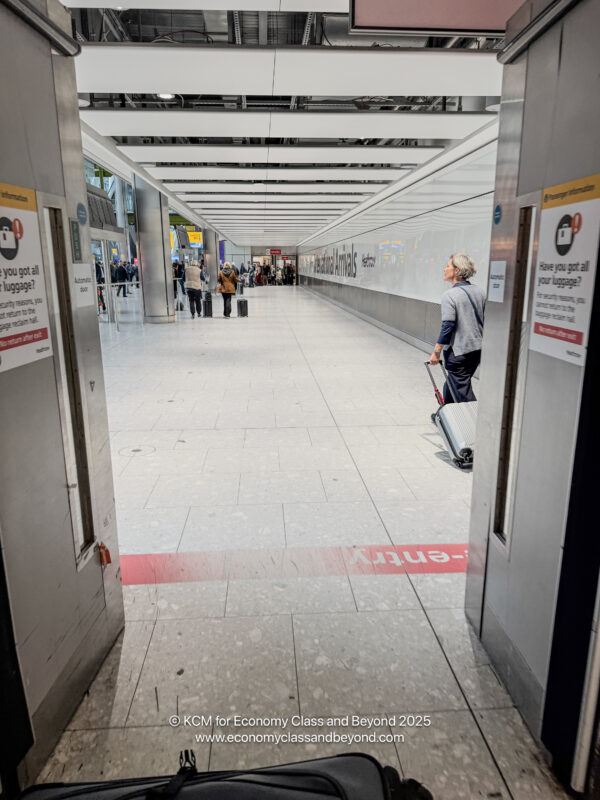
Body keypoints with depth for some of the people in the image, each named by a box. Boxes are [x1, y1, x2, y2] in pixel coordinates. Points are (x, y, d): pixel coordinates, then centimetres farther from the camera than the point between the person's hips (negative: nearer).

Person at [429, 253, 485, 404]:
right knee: (451, 385, 22)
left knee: (463, 391, 3)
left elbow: (448, 327, -19)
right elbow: (485, 321, 11)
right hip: (478, 349, 8)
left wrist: (436, 352, -12)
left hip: (457, 351, -7)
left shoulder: (450, 295, -16)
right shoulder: (480, 292, 5)